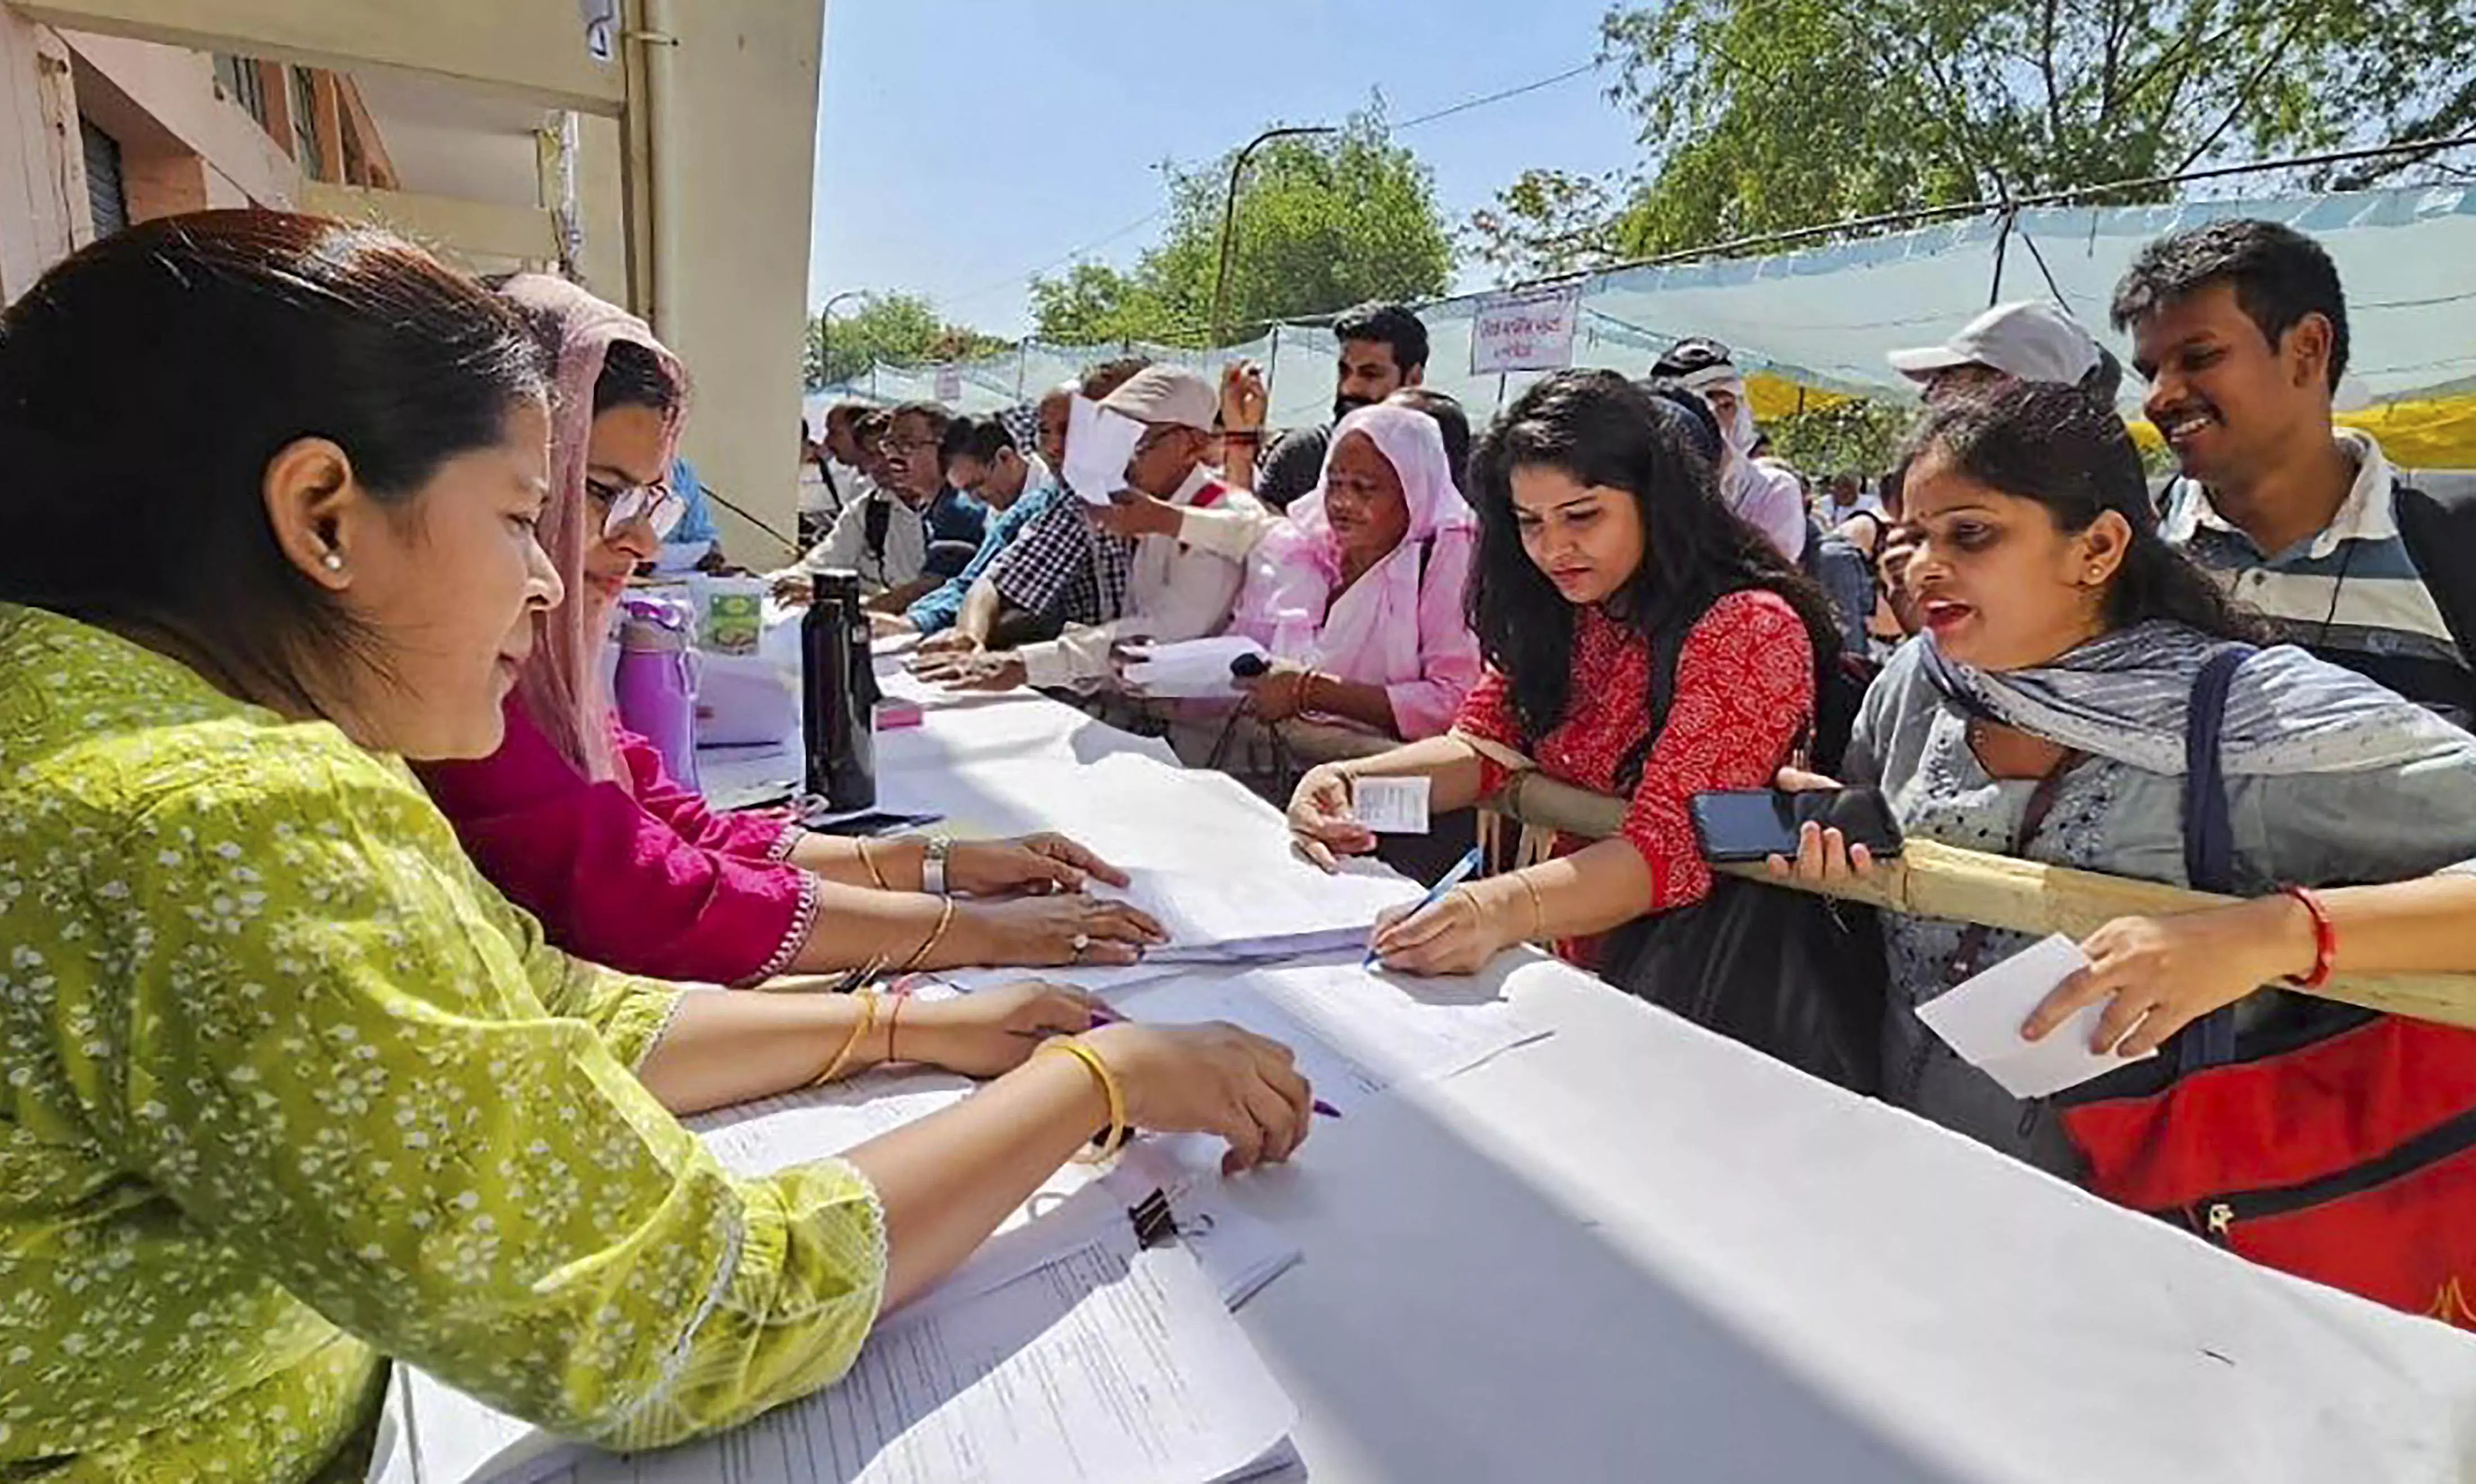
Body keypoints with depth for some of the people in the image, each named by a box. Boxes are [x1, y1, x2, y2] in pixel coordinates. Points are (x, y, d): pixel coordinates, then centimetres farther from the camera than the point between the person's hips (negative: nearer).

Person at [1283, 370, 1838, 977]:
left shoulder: (1751, 631, -15)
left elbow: (1672, 847, -24)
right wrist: (1350, 781, -18)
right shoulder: (1555, 611, 6)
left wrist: (1502, 910, -41)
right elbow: (1484, 747, 1)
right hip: (1572, 963, 6)